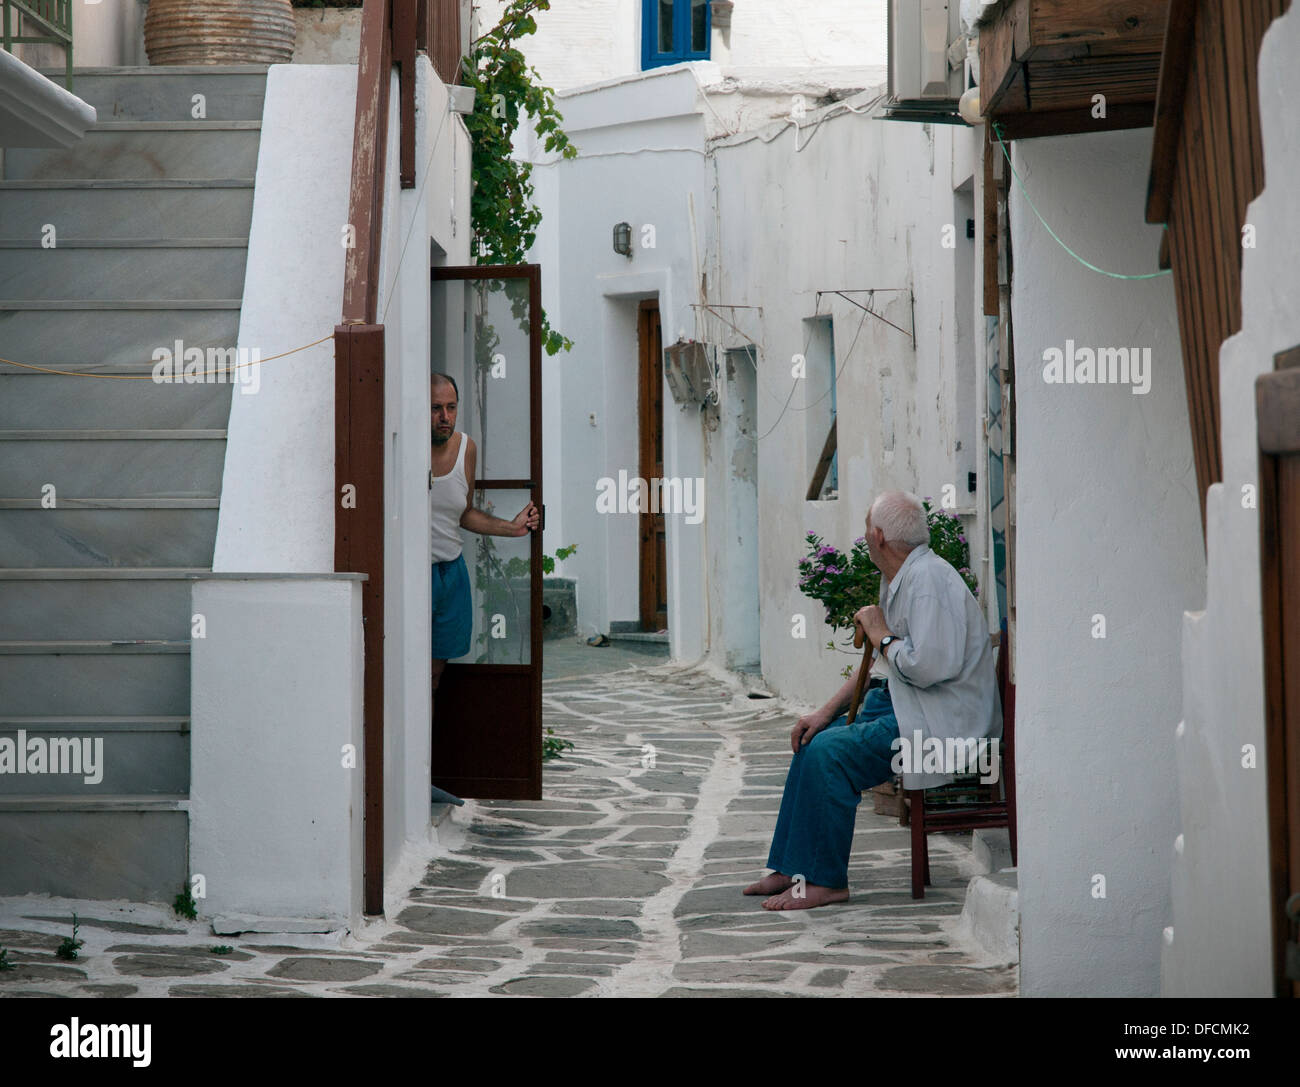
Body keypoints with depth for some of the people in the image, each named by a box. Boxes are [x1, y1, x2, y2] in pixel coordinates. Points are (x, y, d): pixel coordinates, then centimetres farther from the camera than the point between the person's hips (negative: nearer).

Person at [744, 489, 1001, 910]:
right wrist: (827, 711, 10)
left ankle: (825, 881, -12)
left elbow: (926, 666, -29)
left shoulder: (928, 579, -19)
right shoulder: (899, 577, 13)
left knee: (829, 751, -22)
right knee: (813, 737, 14)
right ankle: (790, 869, 17)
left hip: (945, 724, -11)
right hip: (911, 708, 11)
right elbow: (878, 663, 19)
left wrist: (879, 632, -12)